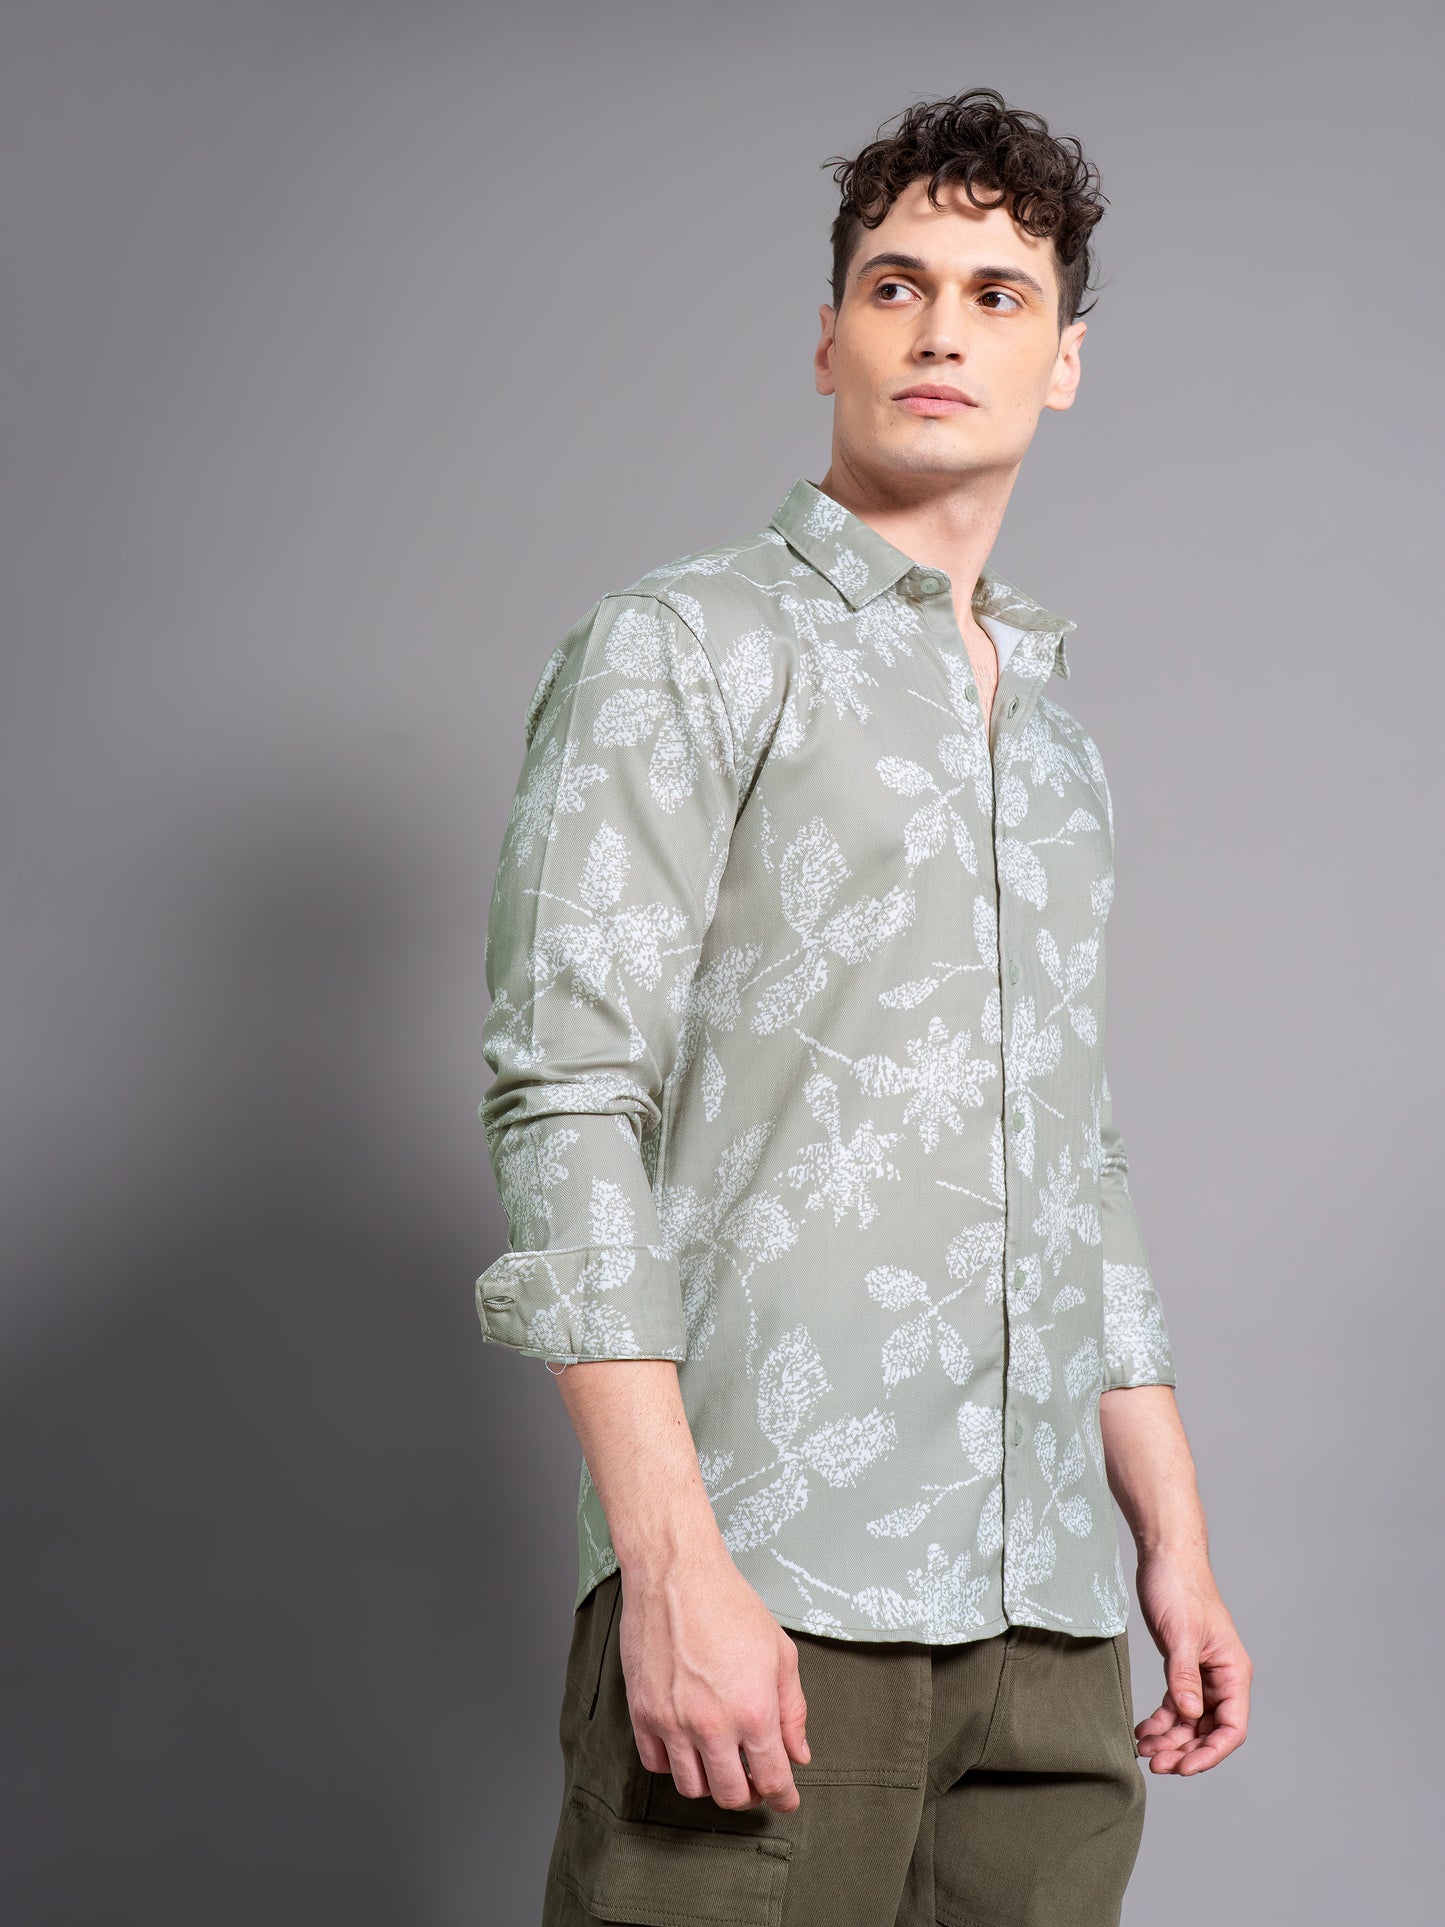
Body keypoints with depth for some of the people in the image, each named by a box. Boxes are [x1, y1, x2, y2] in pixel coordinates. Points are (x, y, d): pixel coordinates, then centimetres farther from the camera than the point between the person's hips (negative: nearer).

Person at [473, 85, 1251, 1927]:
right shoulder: (680, 647, 0)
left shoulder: (1056, 734, 20)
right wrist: (673, 1560, -18)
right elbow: (568, 1098, -10)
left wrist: (1175, 1543, 16)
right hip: (770, 1590, -6)